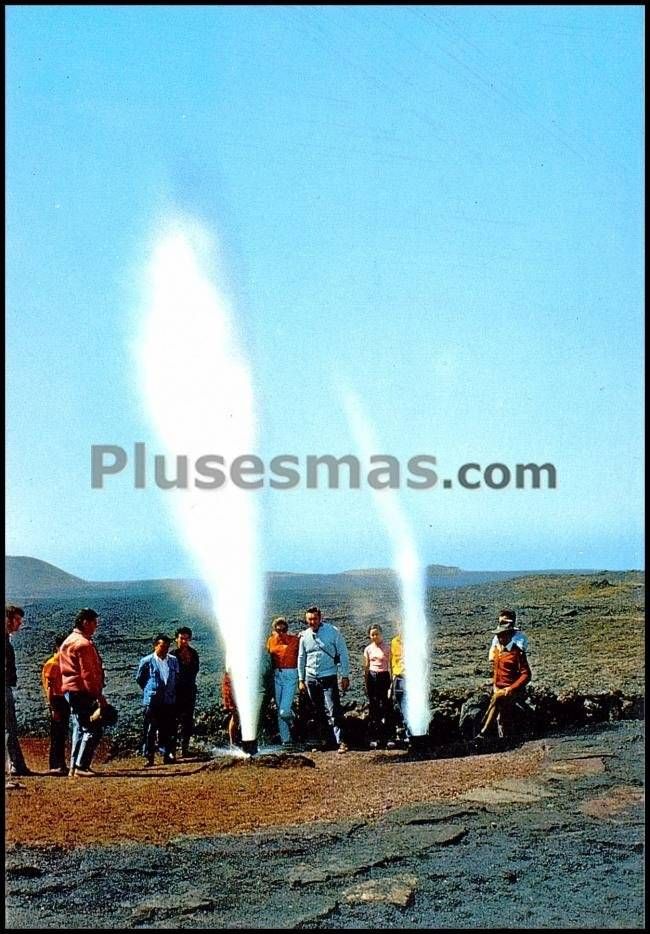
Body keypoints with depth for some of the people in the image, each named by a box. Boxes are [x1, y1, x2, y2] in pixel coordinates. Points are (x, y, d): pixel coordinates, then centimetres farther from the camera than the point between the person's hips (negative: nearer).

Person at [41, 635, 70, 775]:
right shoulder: (52, 664, -9)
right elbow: (49, 687, -14)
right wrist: (53, 708, -18)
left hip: (64, 701, 8)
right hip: (57, 701, -8)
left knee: (62, 735, 10)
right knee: (56, 735, -7)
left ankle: (61, 765, 16)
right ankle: (54, 766, -5)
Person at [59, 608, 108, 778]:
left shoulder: (68, 641, 16)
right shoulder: (84, 644, -15)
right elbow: (87, 674, -20)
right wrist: (99, 695, -18)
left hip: (70, 691, 10)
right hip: (83, 692, -10)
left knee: (80, 729, 14)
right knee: (93, 729, -8)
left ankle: (74, 767, 16)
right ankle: (81, 767, -10)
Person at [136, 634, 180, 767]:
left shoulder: (173, 660, 6)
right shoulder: (147, 661, -5)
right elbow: (139, 679, 7)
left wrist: (172, 691, 11)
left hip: (169, 700, 3)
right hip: (152, 701, -3)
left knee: (169, 730, 4)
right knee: (150, 731, 1)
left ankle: (168, 755, 13)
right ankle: (149, 757, 8)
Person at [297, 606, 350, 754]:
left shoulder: (332, 631, -7)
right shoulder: (304, 636, 5)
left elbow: (343, 653, -4)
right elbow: (301, 658, 15)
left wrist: (345, 676, -6)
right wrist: (301, 679, 13)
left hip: (328, 677, -4)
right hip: (311, 679, 4)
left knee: (333, 711, -12)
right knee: (320, 712, 10)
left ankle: (340, 740, -12)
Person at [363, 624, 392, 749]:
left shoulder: (387, 648, -2)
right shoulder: (368, 649, 6)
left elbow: (390, 666, -1)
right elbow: (366, 667, 12)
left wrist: (391, 684, -5)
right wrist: (366, 684, 9)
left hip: (384, 677, -2)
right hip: (372, 677, 2)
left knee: (385, 708, -4)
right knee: (373, 708, 3)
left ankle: (384, 737, 3)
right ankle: (374, 738, 8)